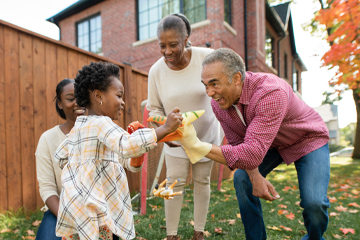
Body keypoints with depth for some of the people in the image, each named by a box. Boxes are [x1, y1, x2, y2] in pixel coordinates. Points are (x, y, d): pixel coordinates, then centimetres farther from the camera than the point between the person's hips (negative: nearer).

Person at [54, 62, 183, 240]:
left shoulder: (78, 127, 13)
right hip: (90, 208, -9)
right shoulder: (100, 123, -18)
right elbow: (126, 146, -36)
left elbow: (60, 156, 23)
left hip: (74, 204, 10)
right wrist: (165, 128, -34)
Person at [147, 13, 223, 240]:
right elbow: (154, 108, -5)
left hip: (207, 134, 0)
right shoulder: (156, 70, -16)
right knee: (175, 182, 1)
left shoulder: (207, 57, -22)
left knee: (202, 180, 12)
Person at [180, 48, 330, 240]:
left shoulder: (270, 93, -41)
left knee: (314, 202, -19)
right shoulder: (218, 103, -19)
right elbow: (237, 143, -8)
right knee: (242, 179, -12)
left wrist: (199, 146, -51)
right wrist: (255, 175, -23)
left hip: (308, 139, -5)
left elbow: (253, 153, -46)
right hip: (268, 143, 5)